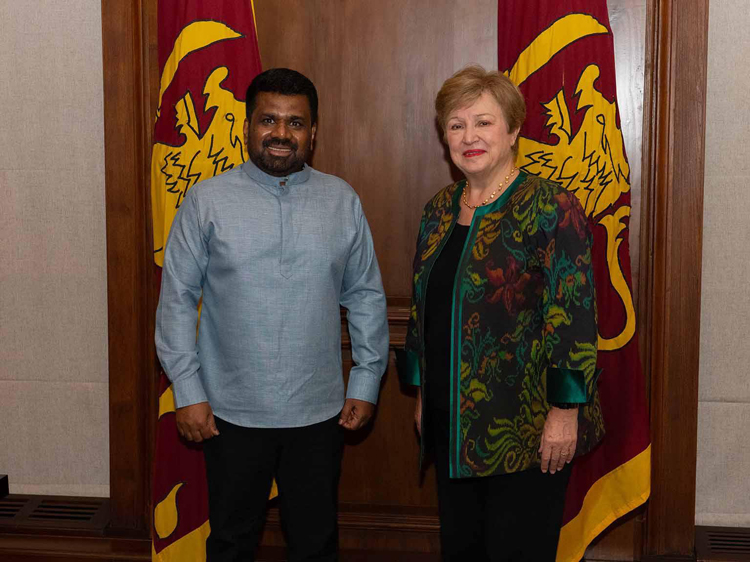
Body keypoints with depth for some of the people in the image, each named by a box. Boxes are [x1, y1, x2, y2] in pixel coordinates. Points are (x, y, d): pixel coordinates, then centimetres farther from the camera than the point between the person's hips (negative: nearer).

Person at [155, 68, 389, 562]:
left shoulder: (343, 201, 1)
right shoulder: (207, 201, -3)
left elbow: (367, 298, 6)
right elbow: (177, 299, -2)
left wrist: (366, 384, 3)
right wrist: (188, 391, -5)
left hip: (319, 411, 1)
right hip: (231, 411, -1)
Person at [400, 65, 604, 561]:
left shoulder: (551, 207, -12)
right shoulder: (440, 210, 9)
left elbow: (573, 314, -16)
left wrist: (564, 410, -18)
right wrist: (422, 392, 17)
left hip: (527, 428, -6)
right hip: (451, 424, 7)